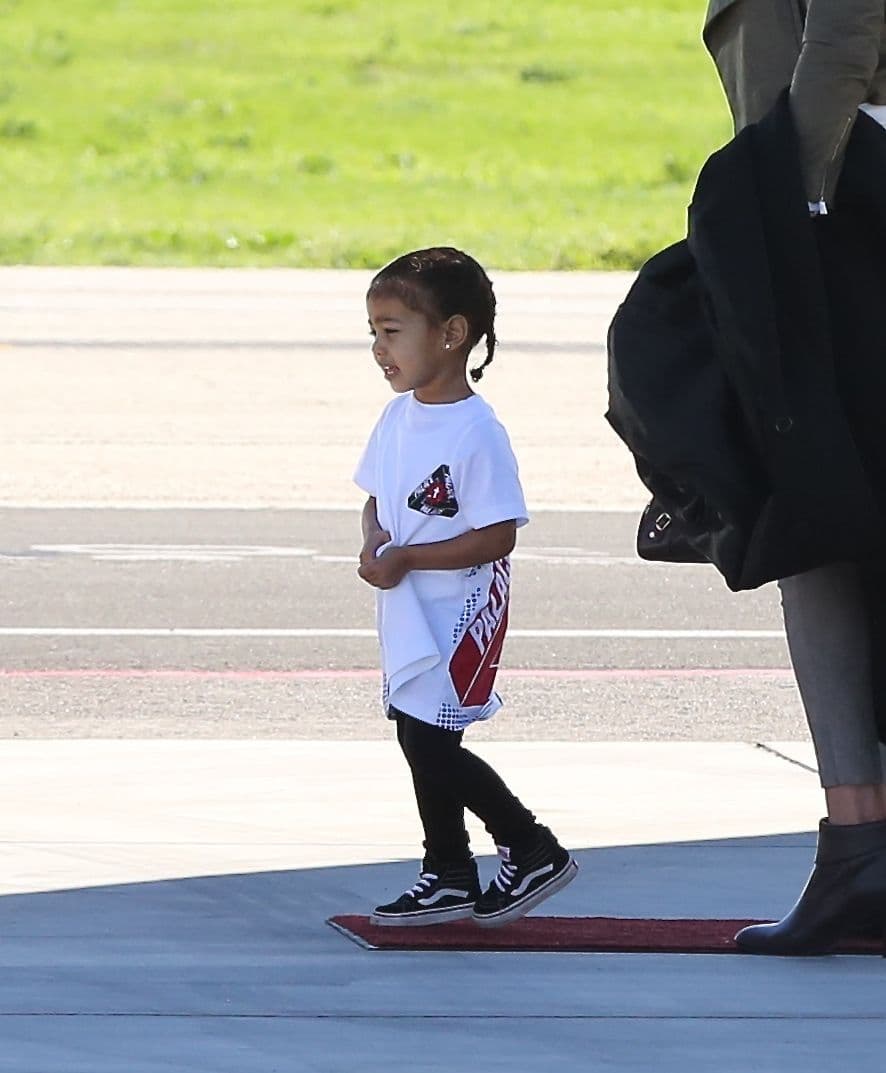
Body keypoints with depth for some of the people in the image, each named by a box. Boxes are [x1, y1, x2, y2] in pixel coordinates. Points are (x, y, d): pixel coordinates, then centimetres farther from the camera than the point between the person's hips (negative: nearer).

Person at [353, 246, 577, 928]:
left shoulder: (476, 432, -19)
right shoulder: (400, 417, 6)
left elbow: (497, 537, -21)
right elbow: (377, 496, 18)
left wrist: (405, 559, -22)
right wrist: (375, 542, -5)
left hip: (460, 611, -8)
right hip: (410, 615, 8)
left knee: (429, 741, -11)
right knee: (419, 739, 13)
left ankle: (533, 851, 2)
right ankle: (448, 878, 26)